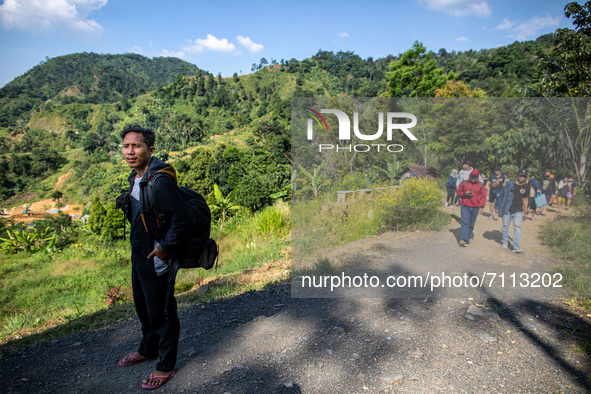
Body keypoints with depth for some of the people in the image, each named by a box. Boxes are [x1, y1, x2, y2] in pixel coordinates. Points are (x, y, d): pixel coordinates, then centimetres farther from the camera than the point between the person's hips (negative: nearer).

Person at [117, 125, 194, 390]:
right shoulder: (135, 177, 4)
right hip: (139, 259, 9)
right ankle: (148, 350, 50)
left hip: (157, 262, -9)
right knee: (143, 308, 26)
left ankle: (166, 366, 28)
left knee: (162, 314, 8)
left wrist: (164, 248, -21)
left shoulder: (160, 181, -26)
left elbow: (184, 220, -32)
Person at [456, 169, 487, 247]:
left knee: (471, 224, 10)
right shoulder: (464, 183, 1)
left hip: (475, 207, 2)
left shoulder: (481, 185, 4)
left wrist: (481, 207, -4)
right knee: (464, 222, -12)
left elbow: (483, 197, 6)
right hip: (465, 206, -1)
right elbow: (458, 192, 10)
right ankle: (463, 239, -17)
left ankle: (468, 237, 29)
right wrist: (465, 194, -12)